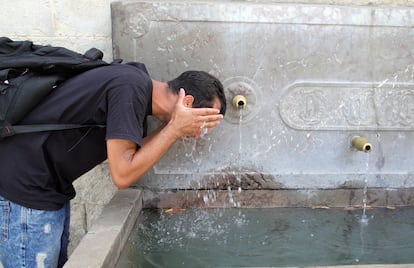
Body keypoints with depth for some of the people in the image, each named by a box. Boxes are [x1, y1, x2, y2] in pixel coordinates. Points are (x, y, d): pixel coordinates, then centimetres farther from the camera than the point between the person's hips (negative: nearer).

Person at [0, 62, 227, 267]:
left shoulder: (137, 81, 4)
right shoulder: (131, 89, -24)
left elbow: (133, 155, 8)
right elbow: (123, 174, -24)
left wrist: (172, 127, -3)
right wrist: (176, 127, -18)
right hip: (25, 190, -9)